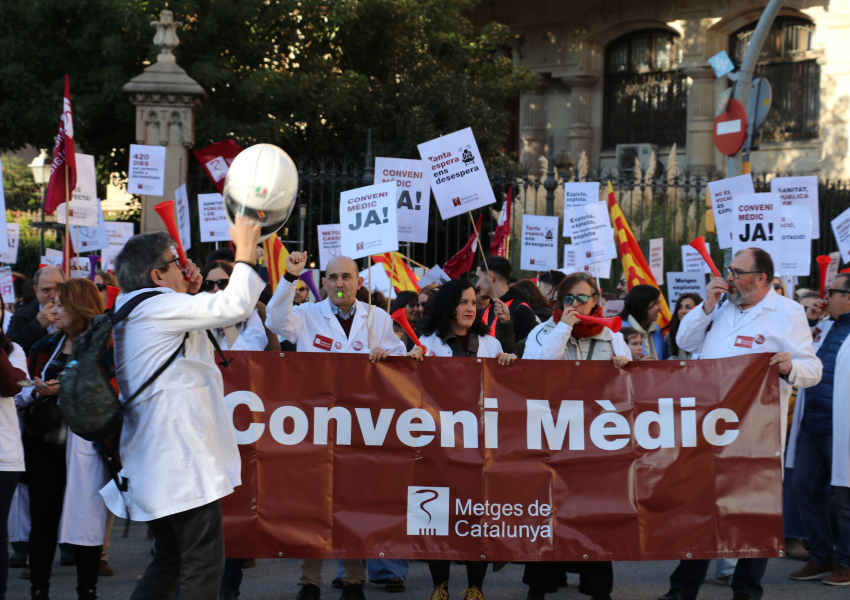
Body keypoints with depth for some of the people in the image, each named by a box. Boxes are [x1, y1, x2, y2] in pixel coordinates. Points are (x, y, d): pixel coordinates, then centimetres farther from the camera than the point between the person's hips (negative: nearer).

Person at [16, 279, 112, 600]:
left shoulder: (104, 349, -4)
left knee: (85, 519, 1)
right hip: (43, 446, 4)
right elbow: (20, 393, 13)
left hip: (84, 448, -4)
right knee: (43, 519, 6)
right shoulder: (44, 347, 11)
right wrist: (37, 392, -8)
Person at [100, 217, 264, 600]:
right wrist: (245, 252, -9)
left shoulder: (135, 312, 18)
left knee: (169, 560, 18)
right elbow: (234, 306, -22)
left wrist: (191, 294, 18)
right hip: (182, 460, -11)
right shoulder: (157, 305, -13)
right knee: (203, 564, -9)